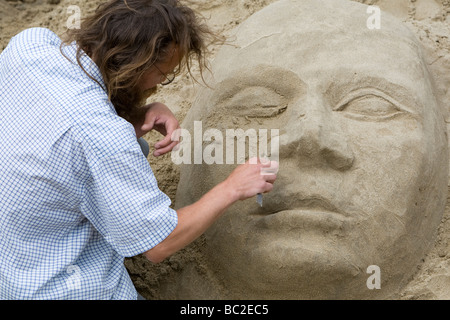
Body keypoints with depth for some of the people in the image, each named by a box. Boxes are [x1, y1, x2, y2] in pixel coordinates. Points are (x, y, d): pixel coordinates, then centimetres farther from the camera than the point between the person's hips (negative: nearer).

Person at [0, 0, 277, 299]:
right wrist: (231, 189, -12)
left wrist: (141, 117, -14)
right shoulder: (100, 135, -35)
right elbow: (159, 243, -23)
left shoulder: (30, 41, -13)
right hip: (55, 288, -7)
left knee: (131, 152, 15)